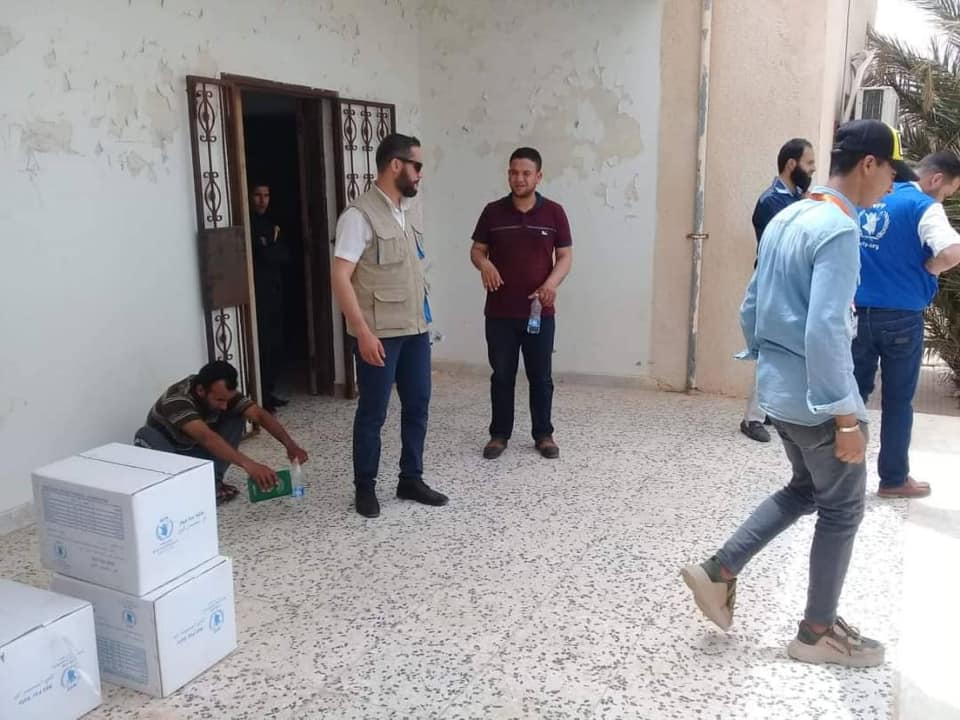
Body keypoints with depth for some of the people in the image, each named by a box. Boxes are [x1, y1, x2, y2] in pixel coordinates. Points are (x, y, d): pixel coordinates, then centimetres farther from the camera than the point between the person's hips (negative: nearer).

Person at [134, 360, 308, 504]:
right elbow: (207, 437, -54)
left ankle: (211, 481, -11)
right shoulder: (177, 399, -39)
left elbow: (260, 414, -28)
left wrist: (289, 445, -44)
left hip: (196, 449, 4)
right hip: (167, 448, -4)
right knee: (146, 437, -38)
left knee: (236, 417, -19)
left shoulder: (224, 393, -21)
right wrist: (248, 465, -65)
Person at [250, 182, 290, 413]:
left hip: (275, 292, 7)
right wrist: (274, 249, -2)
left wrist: (269, 248, -4)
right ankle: (261, 397, -4)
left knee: (275, 345, 7)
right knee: (262, 346, -9)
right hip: (257, 294, -7)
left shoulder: (271, 223, 18)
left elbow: (286, 256, 10)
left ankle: (269, 392, 16)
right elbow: (259, 254, -17)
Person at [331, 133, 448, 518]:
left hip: (415, 329, 8)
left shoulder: (412, 211, 10)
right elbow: (340, 278, -18)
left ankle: (411, 480, 25)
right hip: (379, 333, -7)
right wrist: (363, 332, -23)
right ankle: (365, 487, 18)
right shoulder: (360, 215, -15)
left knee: (418, 406, 12)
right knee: (373, 412, 2)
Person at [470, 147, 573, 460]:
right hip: (500, 312, 0)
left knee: (541, 377, 8)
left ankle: (544, 435, 21)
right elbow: (477, 249, 8)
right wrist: (484, 264, -16)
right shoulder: (493, 212, 1)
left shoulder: (553, 212, 0)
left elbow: (565, 256, 2)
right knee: (502, 376, 8)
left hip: (540, 312, 0)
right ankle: (499, 434, 22)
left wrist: (552, 282, -17)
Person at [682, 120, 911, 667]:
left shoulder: (787, 219, 9)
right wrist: (846, 416, -23)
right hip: (816, 397, -9)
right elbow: (825, 331, -27)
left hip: (780, 389, 9)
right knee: (842, 510, 9)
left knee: (805, 490, 24)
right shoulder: (839, 230, -19)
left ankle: (719, 572, 21)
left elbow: (752, 307, 14)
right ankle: (819, 632, 23)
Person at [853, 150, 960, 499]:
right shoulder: (924, 207, -11)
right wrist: (924, 271, -8)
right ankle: (894, 479, 18)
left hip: (859, 312, 5)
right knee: (898, 400, 8)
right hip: (900, 317, -5)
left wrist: (861, 276, 12)